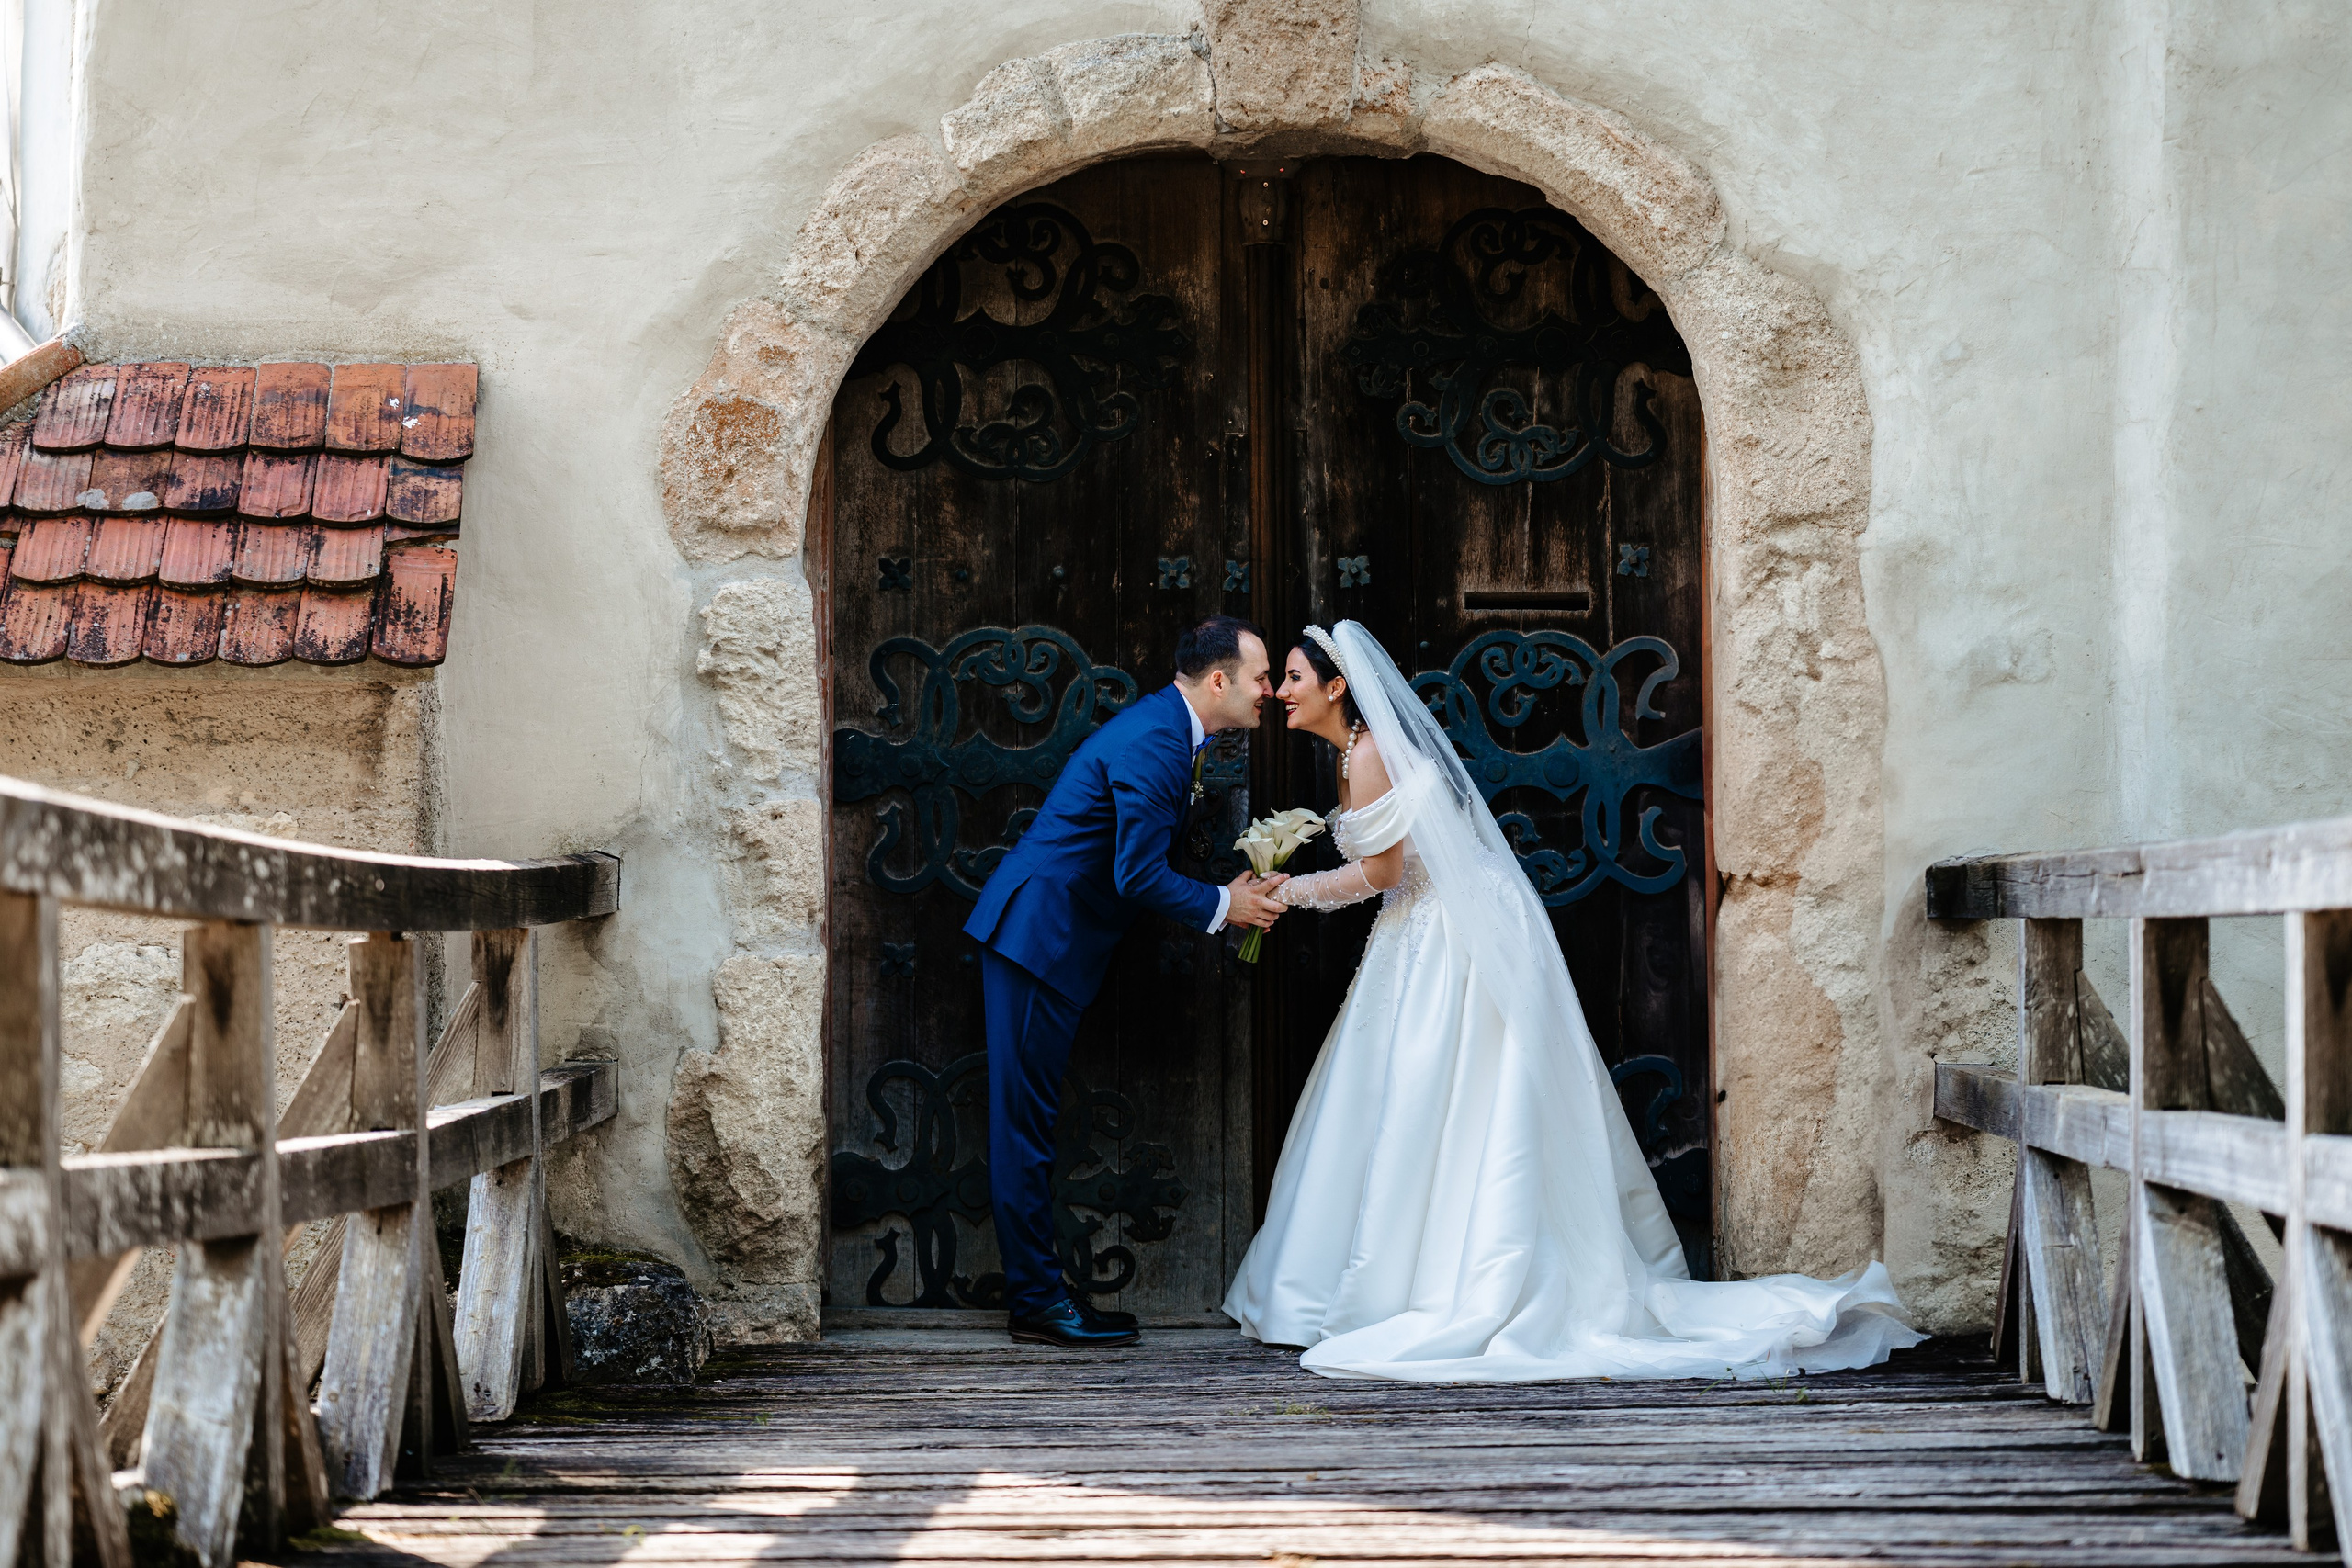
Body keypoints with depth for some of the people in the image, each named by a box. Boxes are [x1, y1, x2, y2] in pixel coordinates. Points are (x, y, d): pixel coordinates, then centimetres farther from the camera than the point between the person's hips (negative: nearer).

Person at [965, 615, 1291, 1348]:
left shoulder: (1167, 730, 12)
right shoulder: (1152, 743, -20)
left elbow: (1143, 859, 18)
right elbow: (1139, 875, -23)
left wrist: (1233, 888, 7)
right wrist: (1222, 904, -10)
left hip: (1046, 936, 11)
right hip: (1036, 932, -11)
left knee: (1032, 1119, 12)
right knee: (1027, 1121, -5)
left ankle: (1035, 1290, 16)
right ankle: (1037, 1301, -2)